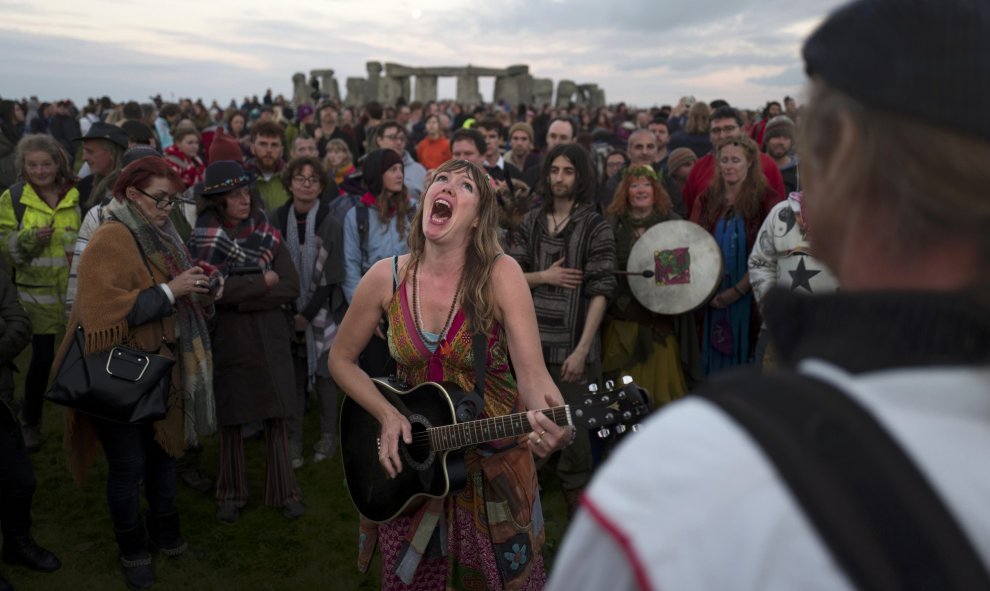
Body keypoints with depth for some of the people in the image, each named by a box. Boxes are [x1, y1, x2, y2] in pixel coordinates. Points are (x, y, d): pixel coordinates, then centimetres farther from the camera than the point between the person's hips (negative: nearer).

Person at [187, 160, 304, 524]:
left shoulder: (267, 234, 2)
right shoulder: (202, 239, -3)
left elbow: (291, 287, -7)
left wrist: (241, 294, -14)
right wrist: (262, 283, -13)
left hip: (270, 341, 1)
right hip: (227, 342, -1)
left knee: (276, 418, 5)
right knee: (230, 419, 8)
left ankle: (283, 492, 18)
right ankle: (231, 494, 24)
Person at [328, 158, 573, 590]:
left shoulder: (499, 275, -19)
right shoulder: (386, 277, -10)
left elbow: (531, 373, -26)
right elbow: (341, 360, 2)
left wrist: (554, 420, -47)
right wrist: (387, 415, -12)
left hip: (493, 460, -2)